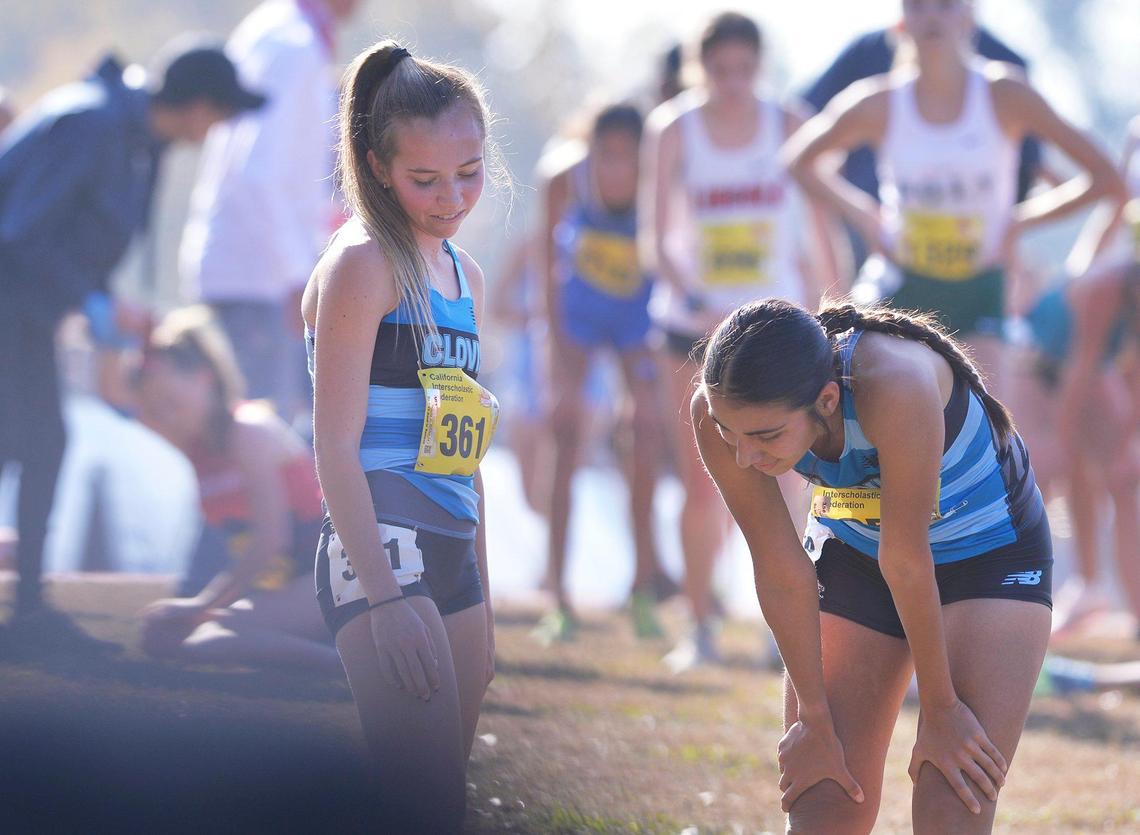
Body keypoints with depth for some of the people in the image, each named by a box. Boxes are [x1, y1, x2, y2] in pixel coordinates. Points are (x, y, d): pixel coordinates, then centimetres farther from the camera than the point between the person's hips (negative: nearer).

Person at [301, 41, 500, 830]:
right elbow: (336, 446, -13)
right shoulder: (363, 263, -7)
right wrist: (386, 599, -21)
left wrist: (483, 597, 23)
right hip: (382, 554, -8)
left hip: (454, 556, 9)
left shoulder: (464, 273, 18)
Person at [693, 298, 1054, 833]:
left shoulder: (893, 387, -40)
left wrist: (940, 710, -19)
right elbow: (781, 572, -16)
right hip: (852, 558, 4)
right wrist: (814, 718, -9)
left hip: (988, 554, -4)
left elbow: (907, 564, -30)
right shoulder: (723, 409, -25)